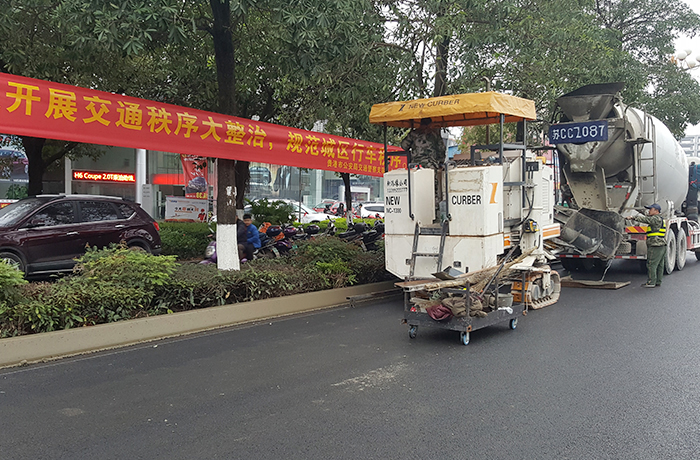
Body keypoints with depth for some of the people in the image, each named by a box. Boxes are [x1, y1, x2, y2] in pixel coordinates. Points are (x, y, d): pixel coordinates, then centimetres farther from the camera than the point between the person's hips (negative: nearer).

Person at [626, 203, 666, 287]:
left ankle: (651, 282, -6)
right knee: (659, 265, 12)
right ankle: (658, 281, 17)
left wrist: (632, 218, -16)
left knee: (651, 264, -7)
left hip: (655, 246, -10)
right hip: (662, 246, 10)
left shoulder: (655, 219, -12)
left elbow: (645, 219, -17)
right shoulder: (660, 219, 20)